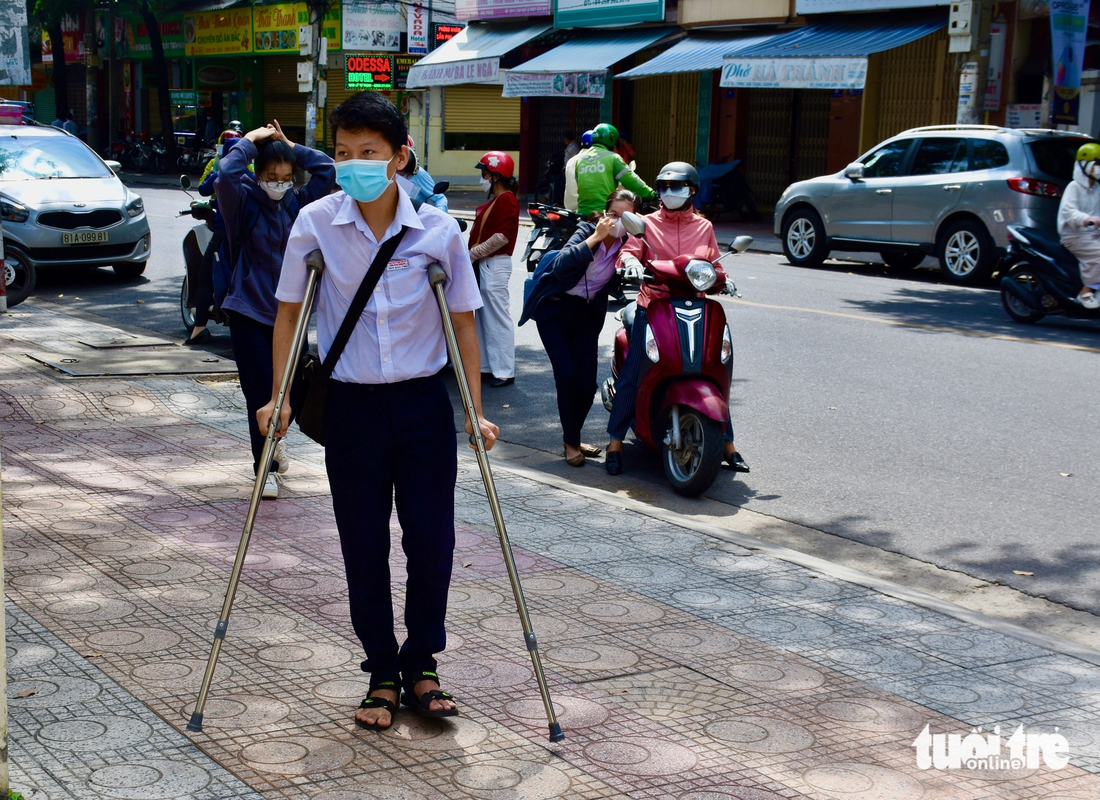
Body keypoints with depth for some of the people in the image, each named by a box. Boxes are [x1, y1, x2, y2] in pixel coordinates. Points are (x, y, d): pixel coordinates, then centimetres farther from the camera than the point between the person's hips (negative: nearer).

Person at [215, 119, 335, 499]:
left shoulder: (297, 203, 6)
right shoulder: (244, 203, -6)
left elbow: (326, 169, 1)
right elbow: (226, 174, -24)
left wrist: (290, 146, 0)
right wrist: (249, 141, -10)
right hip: (249, 311, -4)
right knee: (259, 392, -6)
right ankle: (265, 466, 5)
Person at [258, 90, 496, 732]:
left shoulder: (438, 230, -7)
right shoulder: (315, 224, -5)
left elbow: (463, 322, 2)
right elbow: (289, 312, 5)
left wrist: (475, 412, -2)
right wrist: (281, 397, -1)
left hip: (424, 405, 0)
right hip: (350, 407, 0)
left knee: (432, 541, 1)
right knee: (364, 547, 6)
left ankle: (422, 665, 21)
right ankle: (383, 674, 20)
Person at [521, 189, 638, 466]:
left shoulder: (627, 244, -6)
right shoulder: (587, 231, -14)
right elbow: (560, 266, -30)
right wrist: (596, 237, -32)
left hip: (587, 314, 3)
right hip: (554, 308, -3)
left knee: (588, 382, -2)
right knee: (567, 375, -13)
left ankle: (573, 438, 22)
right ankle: (571, 443, 3)